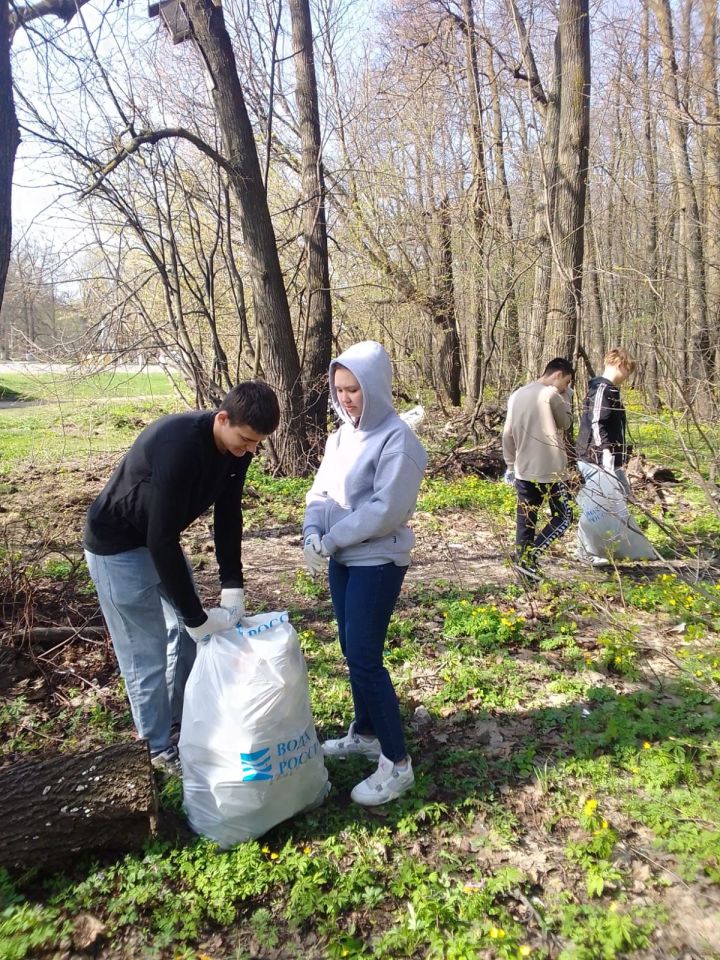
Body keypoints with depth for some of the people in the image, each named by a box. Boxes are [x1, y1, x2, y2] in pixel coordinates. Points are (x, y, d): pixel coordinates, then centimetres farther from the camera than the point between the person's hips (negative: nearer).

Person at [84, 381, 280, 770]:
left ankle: (181, 722, 34)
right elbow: (162, 539, -35)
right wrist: (196, 616, -28)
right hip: (117, 545, -8)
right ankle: (161, 748, 19)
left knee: (188, 631, 15)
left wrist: (232, 587, -8)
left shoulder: (235, 447, -12)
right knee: (147, 651, 0)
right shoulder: (179, 446, -37)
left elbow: (228, 515, -3)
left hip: (160, 539, 8)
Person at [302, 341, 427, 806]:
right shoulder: (342, 435, 8)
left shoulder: (397, 439, -17)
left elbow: (386, 510, -22)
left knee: (364, 658, -6)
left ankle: (398, 763, 8)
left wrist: (331, 539, -17)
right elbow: (321, 491, 8)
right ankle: (365, 733, 36)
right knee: (353, 651, 17)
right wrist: (312, 534, -10)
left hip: (378, 563, -8)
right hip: (343, 560, 8)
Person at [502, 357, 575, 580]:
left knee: (525, 521, 12)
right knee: (563, 517, 5)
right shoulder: (552, 394, -11)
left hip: (523, 471, 7)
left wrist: (510, 465, 18)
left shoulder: (517, 395, 11)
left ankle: (523, 561, 15)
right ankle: (528, 557, -4)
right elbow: (566, 423, 4)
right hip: (548, 470, -7)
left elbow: (507, 434, 13)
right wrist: (566, 396, 13)